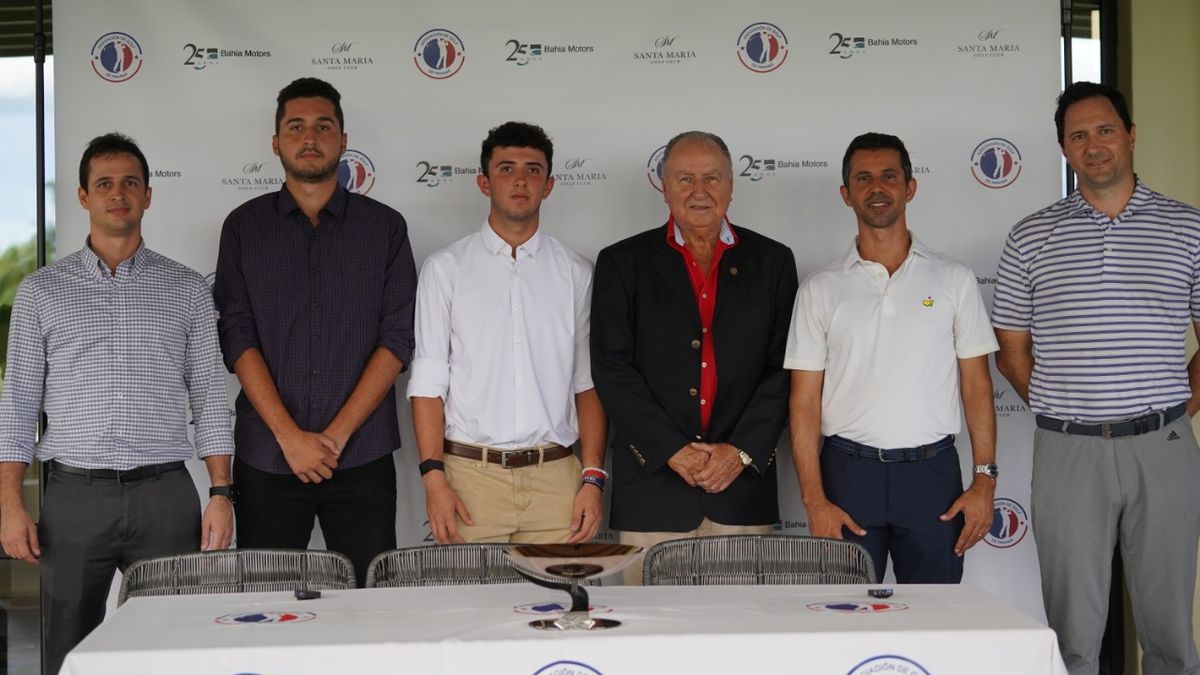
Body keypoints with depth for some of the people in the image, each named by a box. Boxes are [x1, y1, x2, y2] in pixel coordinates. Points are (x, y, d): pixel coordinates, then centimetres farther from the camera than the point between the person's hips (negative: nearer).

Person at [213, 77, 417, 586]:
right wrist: (290, 436, -11)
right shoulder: (245, 226, 7)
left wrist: (336, 435, -10)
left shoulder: (384, 227, 6)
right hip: (266, 458, 1)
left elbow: (397, 339, -1)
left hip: (361, 455, 0)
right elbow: (237, 338, -1)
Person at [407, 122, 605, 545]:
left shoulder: (576, 273, 10)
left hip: (555, 478, 1)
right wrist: (434, 477, -8)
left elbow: (588, 384, 8)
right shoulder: (445, 268, 6)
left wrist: (593, 477, -1)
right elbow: (428, 382, 2)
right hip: (470, 474, -1)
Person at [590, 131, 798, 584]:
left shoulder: (772, 262, 9)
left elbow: (784, 368, 4)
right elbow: (612, 369, -1)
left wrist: (741, 451, -7)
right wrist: (673, 450, -9)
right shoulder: (621, 263, 6)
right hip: (652, 484, -1)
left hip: (743, 483, 1)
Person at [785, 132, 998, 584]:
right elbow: (805, 401, 2)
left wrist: (984, 479, -3)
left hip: (932, 470, 0)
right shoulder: (821, 289, 5)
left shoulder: (954, 279, 7)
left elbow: (976, 384, 6)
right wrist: (814, 499, -6)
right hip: (848, 471, 0)